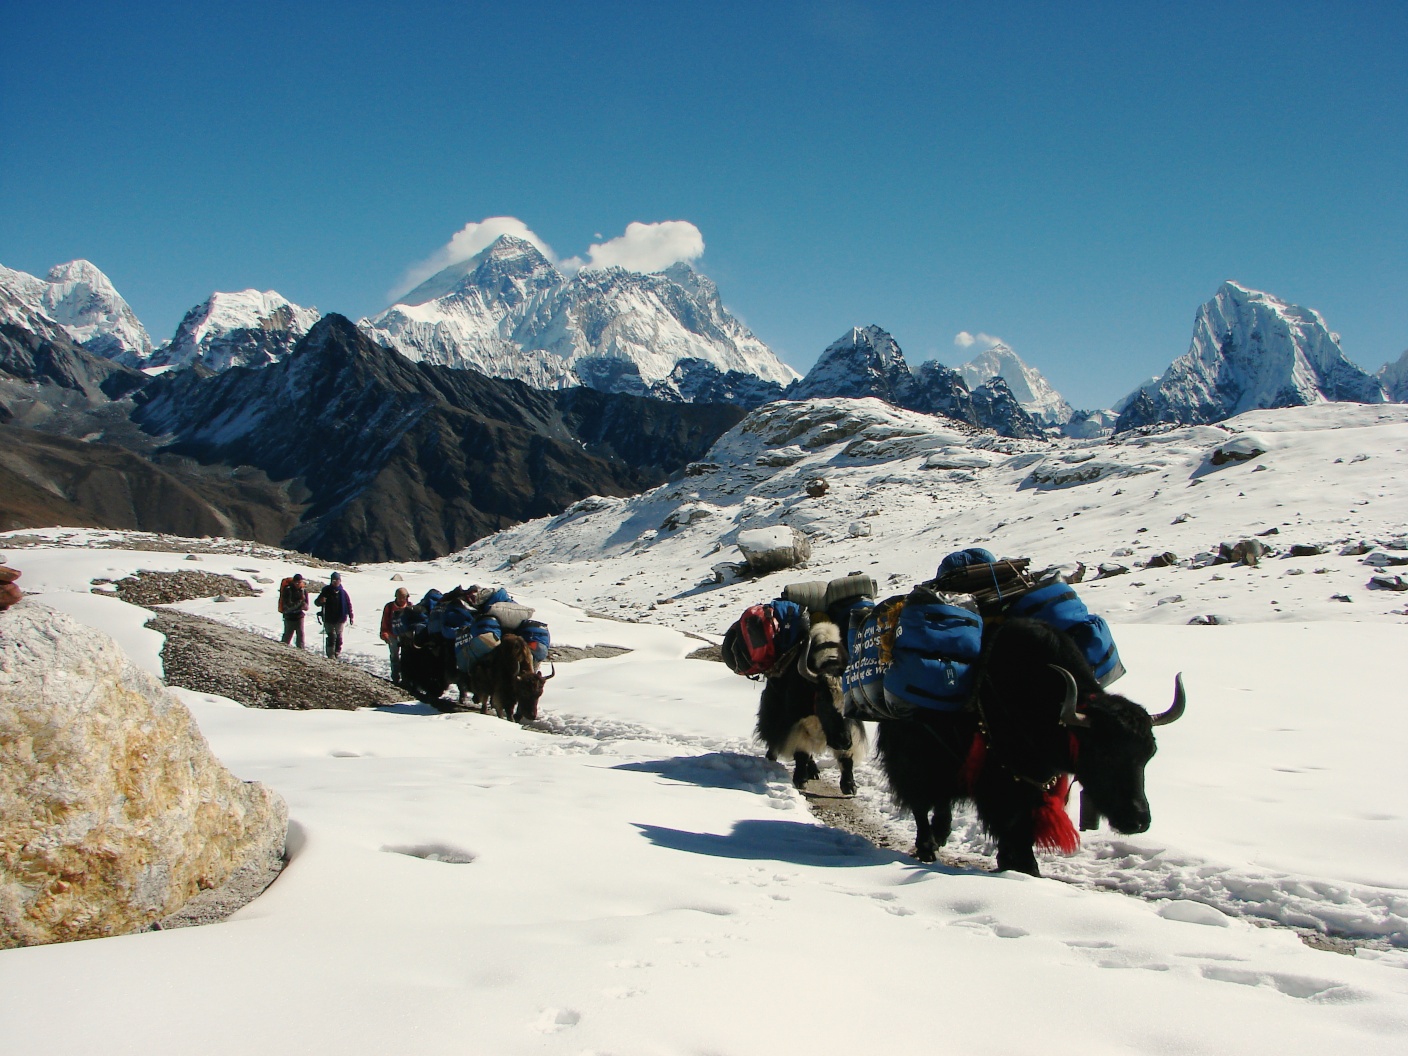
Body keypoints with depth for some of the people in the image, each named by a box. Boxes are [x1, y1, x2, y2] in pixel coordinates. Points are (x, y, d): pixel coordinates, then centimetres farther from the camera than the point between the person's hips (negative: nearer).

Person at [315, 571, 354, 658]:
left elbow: (349, 605, 7)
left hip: (340, 619, 1)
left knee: (338, 636, 5)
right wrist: (321, 601, -20)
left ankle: (337, 653, 15)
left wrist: (351, 617, 4)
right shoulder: (326, 591, -1)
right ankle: (330, 654, -4)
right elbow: (317, 603, 4)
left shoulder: (343, 592, 2)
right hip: (328, 619, -1)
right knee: (331, 636, -7)